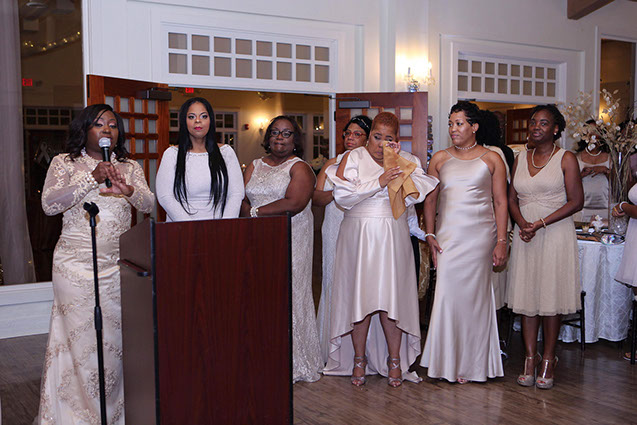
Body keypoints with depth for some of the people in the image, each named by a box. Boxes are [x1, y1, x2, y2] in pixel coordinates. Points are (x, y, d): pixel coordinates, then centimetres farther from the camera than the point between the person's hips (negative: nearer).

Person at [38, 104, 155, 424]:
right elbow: (49, 204, -9)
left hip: (118, 266, 2)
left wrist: (128, 190, -26)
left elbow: (149, 205, -3)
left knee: (115, 339, 2)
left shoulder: (130, 167, 12)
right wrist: (92, 178, -20)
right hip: (75, 267, -2)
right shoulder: (64, 163, 6)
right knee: (79, 339, -2)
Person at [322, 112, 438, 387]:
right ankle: (359, 358, 15)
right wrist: (379, 182, -18)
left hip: (392, 238, 1)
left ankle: (395, 359, 12)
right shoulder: (353, 158, 2)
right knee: (359, 295, 2)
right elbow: (342, 196, -12)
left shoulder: (407, 161, 8)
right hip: (359, 237, -1)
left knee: (391, 297, 0)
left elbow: (417, 194, -7)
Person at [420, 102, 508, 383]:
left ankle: (470, 364, 14)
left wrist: (501, 241, -5)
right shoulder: (440, 159, 12)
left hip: (480, 235, -2)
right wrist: (430, 235, 1)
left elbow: (500, 202, 2)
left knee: (474, 295, 1)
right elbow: (430, 199, 11)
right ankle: (449, 363, 10)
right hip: (447, 235, 2)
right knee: (448, 294, -3)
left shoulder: (491, 159, 5)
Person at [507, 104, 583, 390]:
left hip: (555, 234, -4)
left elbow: (576, 201, -8)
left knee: (551, 295, -1)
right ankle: (530, 357, 12)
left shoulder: (566, 159, -2)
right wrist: (522, 223, -10)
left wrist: (540, 224, -15)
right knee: (526, 295, 4)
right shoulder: (521, 158, 12)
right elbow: (512, 199, 11)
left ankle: (548, 359, 11)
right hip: (525, 235, 4)